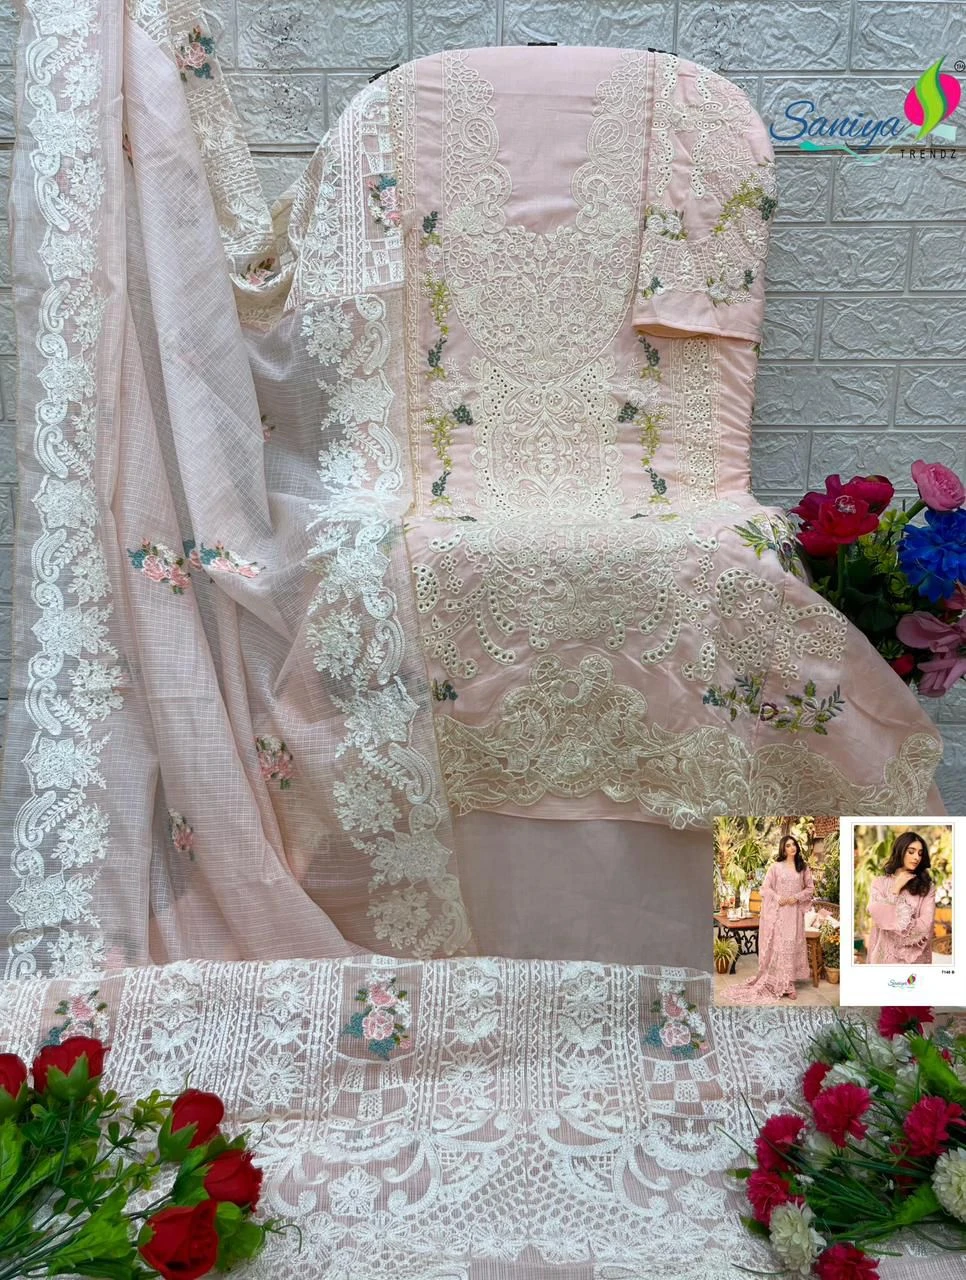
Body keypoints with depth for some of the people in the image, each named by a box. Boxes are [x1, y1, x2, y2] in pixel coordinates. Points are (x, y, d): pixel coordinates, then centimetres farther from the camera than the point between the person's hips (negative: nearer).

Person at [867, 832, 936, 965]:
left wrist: (893, 925, -11)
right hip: (885, 954, 0)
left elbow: (926, 924, -11)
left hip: (915, 956, 0)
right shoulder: (880, 882, 2)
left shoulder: (927, 887, 0)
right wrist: (896, 888, -8)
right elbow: (877, 915, -12)